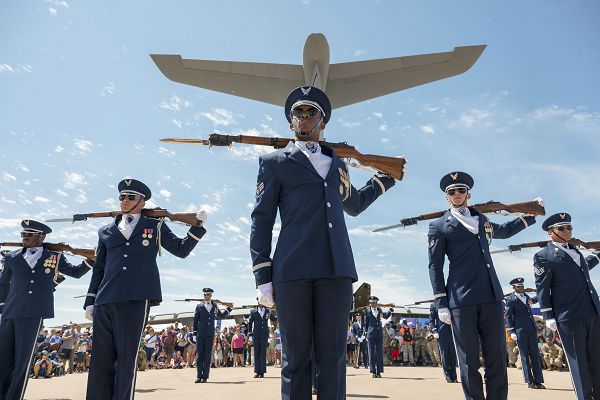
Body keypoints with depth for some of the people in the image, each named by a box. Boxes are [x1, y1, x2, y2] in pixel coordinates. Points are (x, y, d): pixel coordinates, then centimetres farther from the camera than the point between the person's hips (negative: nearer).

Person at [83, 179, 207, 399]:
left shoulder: (155, 226, 13)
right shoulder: (106, 231, 20)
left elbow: (181, 250, 10)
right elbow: (98, 269, 21)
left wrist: (197, 226, 0)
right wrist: (90, 301, 16)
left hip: (136, 299, -3)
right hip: (105, 301, 3)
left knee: (126, 358, 0)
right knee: (100, 359, 6)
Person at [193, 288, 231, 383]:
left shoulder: (214, 306, 12)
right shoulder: (199, 306, 4)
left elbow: (221, 316, 26)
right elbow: (195, 320, 7)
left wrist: (228, 309, 17)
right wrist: (194, 331, 3)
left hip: (210, 334, 1)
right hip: (200, 334, -1)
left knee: (207, 355, 1)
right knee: (199, 354, 2)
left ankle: (205, 377, 7)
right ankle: (199, 376, 10)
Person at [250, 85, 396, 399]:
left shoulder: (337, 163, 24)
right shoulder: (274, 162, 13)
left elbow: (354, 205, 37)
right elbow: (261, 220, 6)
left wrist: (386, 177, 35)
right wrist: (263, 275, -2)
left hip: (336, 269, 3)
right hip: (293, 270, -3)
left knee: (333, 357, 3)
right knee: (296, 358, 2)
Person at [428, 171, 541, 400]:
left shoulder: (481, 219, 20)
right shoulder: (439, 226, 5)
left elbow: (504, 231, 41)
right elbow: (435, 266, 1)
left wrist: (530, 216, 38)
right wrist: (441, 303, -5)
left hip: (492, 297, 4)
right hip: (461, 300, -4)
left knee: (497, 358, 4)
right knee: (469, 361, 1)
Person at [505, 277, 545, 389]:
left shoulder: (526, 296, 14)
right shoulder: (510, 299, -5)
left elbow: (533, 300, 40)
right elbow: (508, 316, -7)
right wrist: (512, 331, -12)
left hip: (532, 328, 6)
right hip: (520, 329, -6)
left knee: (535, 354, 5)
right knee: (524, 355, 0)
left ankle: (538, 381, 11)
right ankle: (530, 382, 6)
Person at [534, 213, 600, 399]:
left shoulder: (575, 251, 18)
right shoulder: (543, 256, -5)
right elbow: (542, 289, -7)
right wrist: (548, 316, -11)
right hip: (569, 317, -7)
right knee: (578, 361, 1)